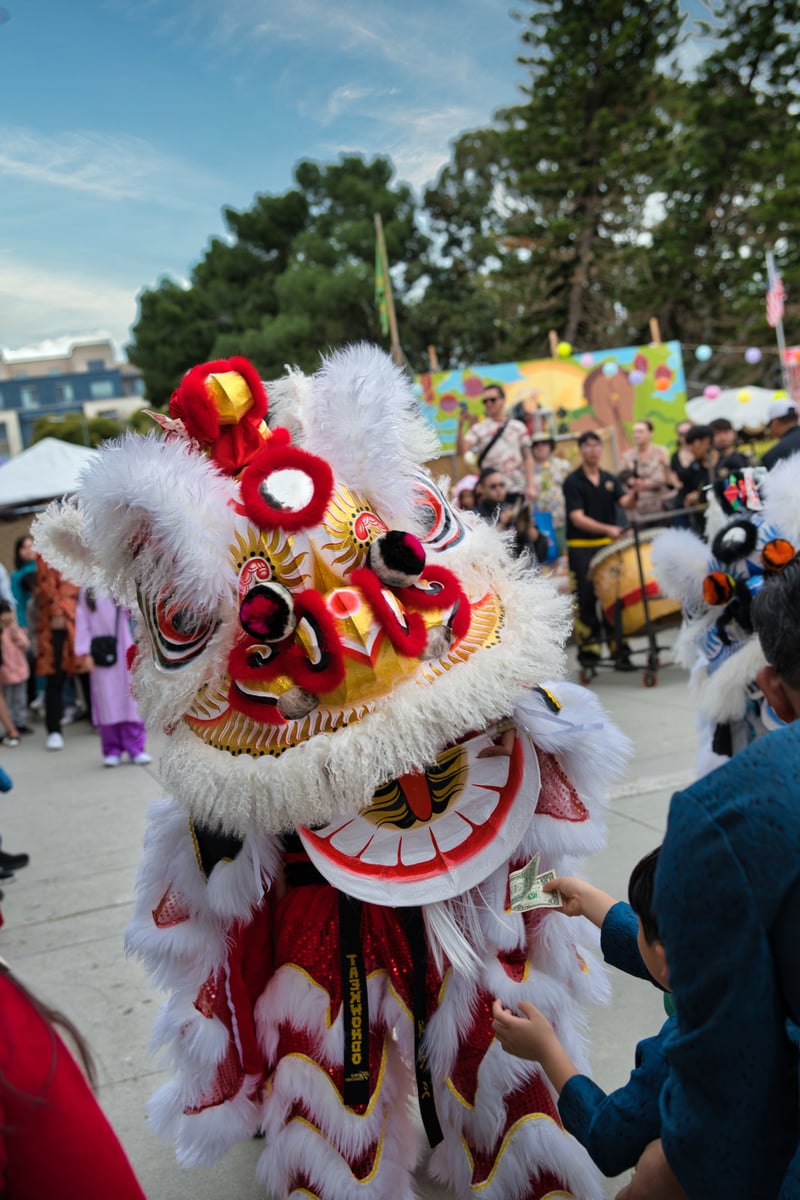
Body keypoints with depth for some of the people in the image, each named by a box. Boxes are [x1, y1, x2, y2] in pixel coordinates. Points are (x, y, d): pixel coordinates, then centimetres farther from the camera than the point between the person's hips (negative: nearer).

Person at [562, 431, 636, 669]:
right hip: (582, 548, -4)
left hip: (609, 545, 4)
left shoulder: (610, 479, 11)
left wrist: (635, 493, -27)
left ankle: (620, 650, 6)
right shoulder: (573, 482, -4)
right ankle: (588, 647, 14)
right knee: (586, 600, 1)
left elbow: (625, 503, -4)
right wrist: (607, 529, -27)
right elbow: (577, 518, -14)